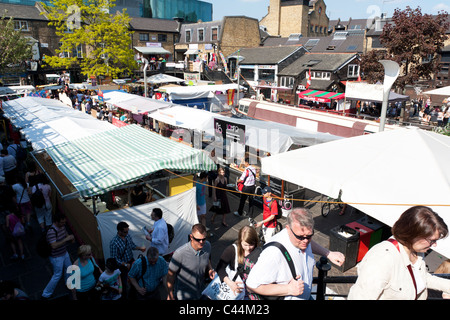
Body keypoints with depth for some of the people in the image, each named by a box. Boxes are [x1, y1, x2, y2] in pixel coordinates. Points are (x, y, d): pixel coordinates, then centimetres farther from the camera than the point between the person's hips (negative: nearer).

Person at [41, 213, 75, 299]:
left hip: (64, 253, 8)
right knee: (57, 275, 3)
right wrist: (66, 239, -37)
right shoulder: (51, 231, -31)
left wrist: (70, 238, -11)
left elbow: (66, 235, 11)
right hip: (56, 257, -8)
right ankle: (46, 294, 21)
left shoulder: (62, 226, -6)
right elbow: (54, 246, -37)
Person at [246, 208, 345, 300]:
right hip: (286, 297, -7)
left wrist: (329, 254, -2)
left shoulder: (301, 237, -16)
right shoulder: (275, 253, -38)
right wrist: (288, 289, -34)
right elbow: (252, 285, -32)